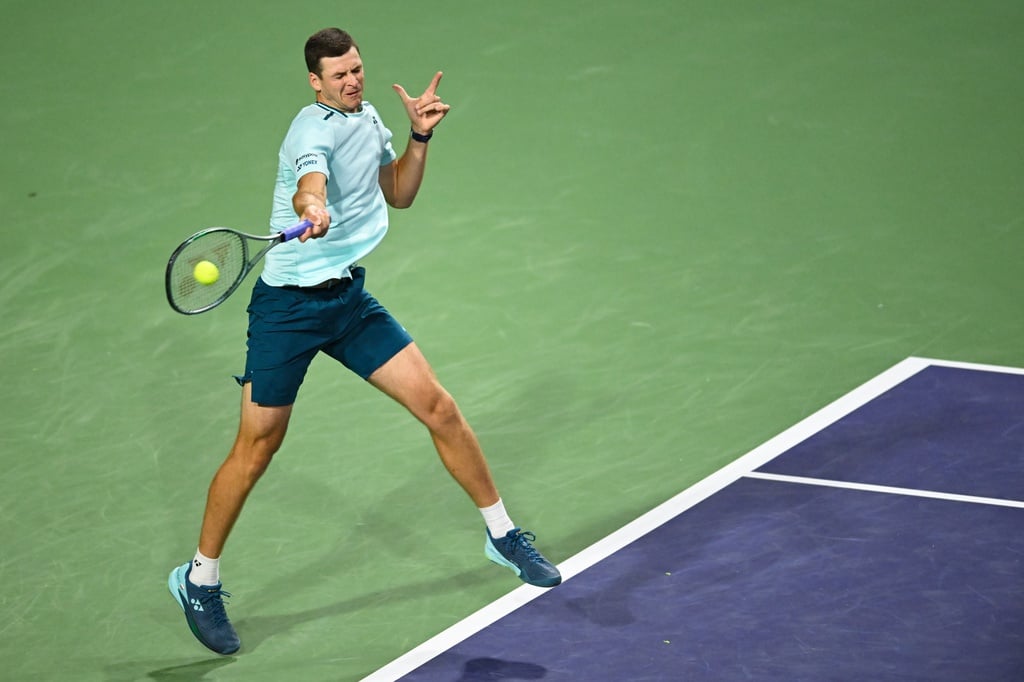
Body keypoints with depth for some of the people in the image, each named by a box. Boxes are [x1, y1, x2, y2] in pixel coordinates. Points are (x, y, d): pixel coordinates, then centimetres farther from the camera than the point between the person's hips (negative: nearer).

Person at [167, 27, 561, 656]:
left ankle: (504, 536, 14)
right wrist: (313, 211, -64)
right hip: (289, 304, -7)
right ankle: (200, 579, 16)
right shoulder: (315, 129, -18)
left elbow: (398, 194, 20)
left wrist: (419, 138, 4)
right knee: (258, 445, 0)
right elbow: (310, 183, -41)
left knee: (438, 407, 0)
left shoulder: (368, 117, 7)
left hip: (350, 297, 7)